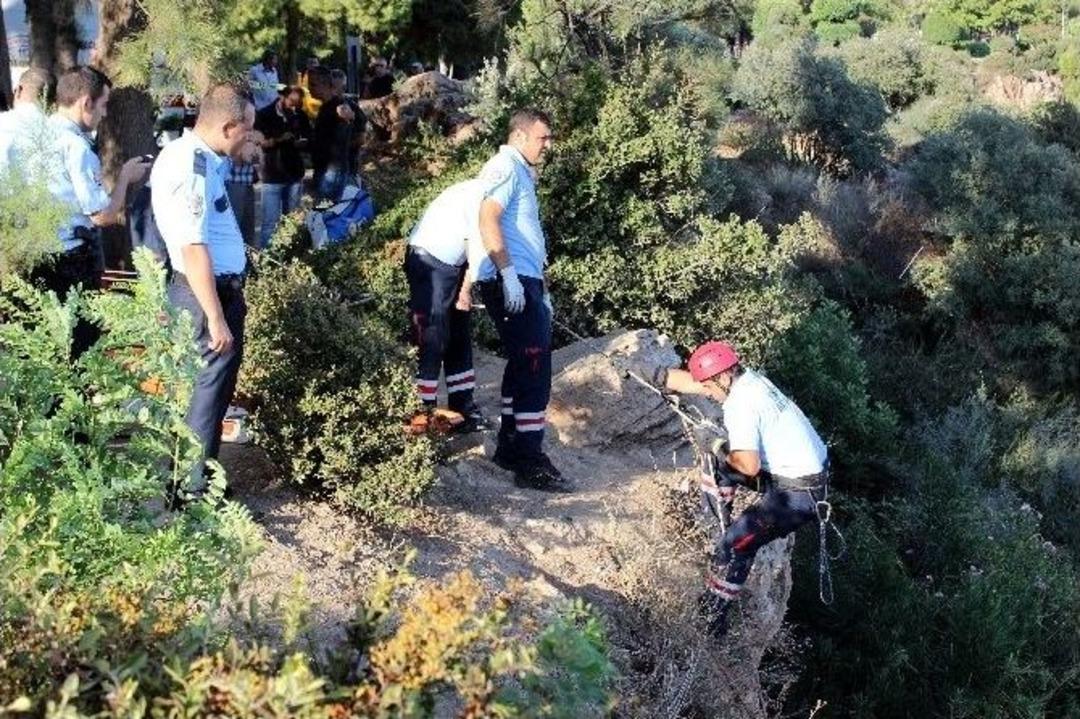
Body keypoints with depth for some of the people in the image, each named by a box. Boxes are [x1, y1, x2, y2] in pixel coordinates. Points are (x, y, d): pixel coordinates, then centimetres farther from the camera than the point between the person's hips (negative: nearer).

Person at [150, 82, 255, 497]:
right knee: (209, 389, 0)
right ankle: (195, 491, 11)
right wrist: (216, 318, -26)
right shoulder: (195, 170, -23)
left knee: (205, 386, 20)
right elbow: (193, 250, -27)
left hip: (219, 286, 11)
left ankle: (188, 477, 34)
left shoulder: (189, 155, 9)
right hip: (208, 291, -11)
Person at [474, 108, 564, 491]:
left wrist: (540, 288, 29)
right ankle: (530, 461, -12)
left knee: (523, 364, 15)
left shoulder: (522, 172, 25)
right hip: (511, 282, -11)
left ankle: (510, 446, 24)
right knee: (534, 365, -13)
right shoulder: (505, 166, -7)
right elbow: (488, 219, -21)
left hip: (525, 281, 11)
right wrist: (508, 274, -27)